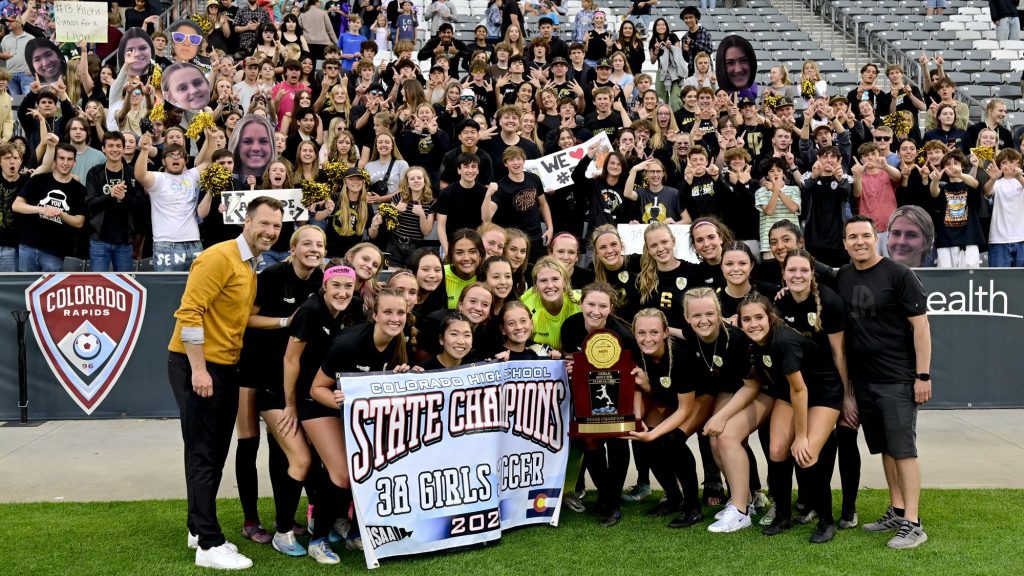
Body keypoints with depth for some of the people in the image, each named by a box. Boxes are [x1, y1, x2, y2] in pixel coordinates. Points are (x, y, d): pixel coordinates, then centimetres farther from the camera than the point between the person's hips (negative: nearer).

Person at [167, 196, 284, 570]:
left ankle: (199, 528, 26)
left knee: (215, 452, 14)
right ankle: (209, 544, -1)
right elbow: (189, 312, -22)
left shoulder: (251, 268, 13)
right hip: (196, 365, -9)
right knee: (204, 453, -6)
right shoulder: (220, 258, -16)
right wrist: (198, 370, -24)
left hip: (225, 367, 9)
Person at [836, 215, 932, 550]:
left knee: (903, 449, -6)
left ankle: (912, 524, -4)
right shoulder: (842, 278, 8)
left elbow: (920, 326, -9)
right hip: (863, 380, 6)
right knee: (885, 448, 12)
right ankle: (896, 512, 21)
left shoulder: (898, 275, -8)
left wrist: (923, 375, -12)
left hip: (897, 379, -6)